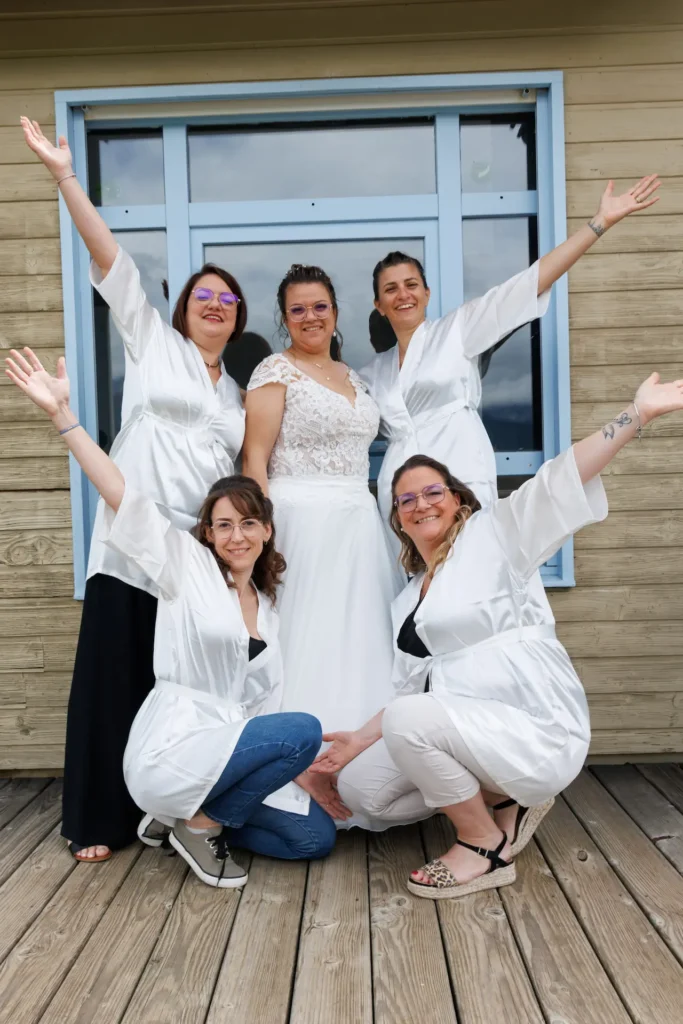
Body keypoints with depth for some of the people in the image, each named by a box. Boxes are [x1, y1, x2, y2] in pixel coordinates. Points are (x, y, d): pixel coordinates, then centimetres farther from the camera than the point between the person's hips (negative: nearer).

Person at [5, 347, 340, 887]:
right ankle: (203, 826, -7)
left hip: (230, 750, 7)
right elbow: (125, 498, -14)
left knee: (317, 837, -1)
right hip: (170, 748, -7)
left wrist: (308, 770, 7)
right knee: (305, 729, -26)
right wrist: (63, 414, -22)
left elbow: (266, 699, 15)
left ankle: (195, 816, 11)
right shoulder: (188, 565, -2)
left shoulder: (267, 609, 15)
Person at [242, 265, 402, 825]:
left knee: (359, 634, 9)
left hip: (360, 521, 7)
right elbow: (255, 457, -9)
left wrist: (369, 513, 13)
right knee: (307, 638, -4)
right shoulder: (276, 370, -3)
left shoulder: (352, 376, 18)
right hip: (302, 520, -7)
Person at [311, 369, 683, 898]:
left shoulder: (491, 535, -4)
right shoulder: (406, 604, 16)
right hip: (464, 726, 8)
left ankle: (488, 847, -6)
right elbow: (413, 688, 17)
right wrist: (362, 738, 10)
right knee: (357, 786, 2)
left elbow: (560, 483, -17)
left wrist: (639, 412, -26)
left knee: (411, 718, -30)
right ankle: (506, 799, 11)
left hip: (539, 733, -8)